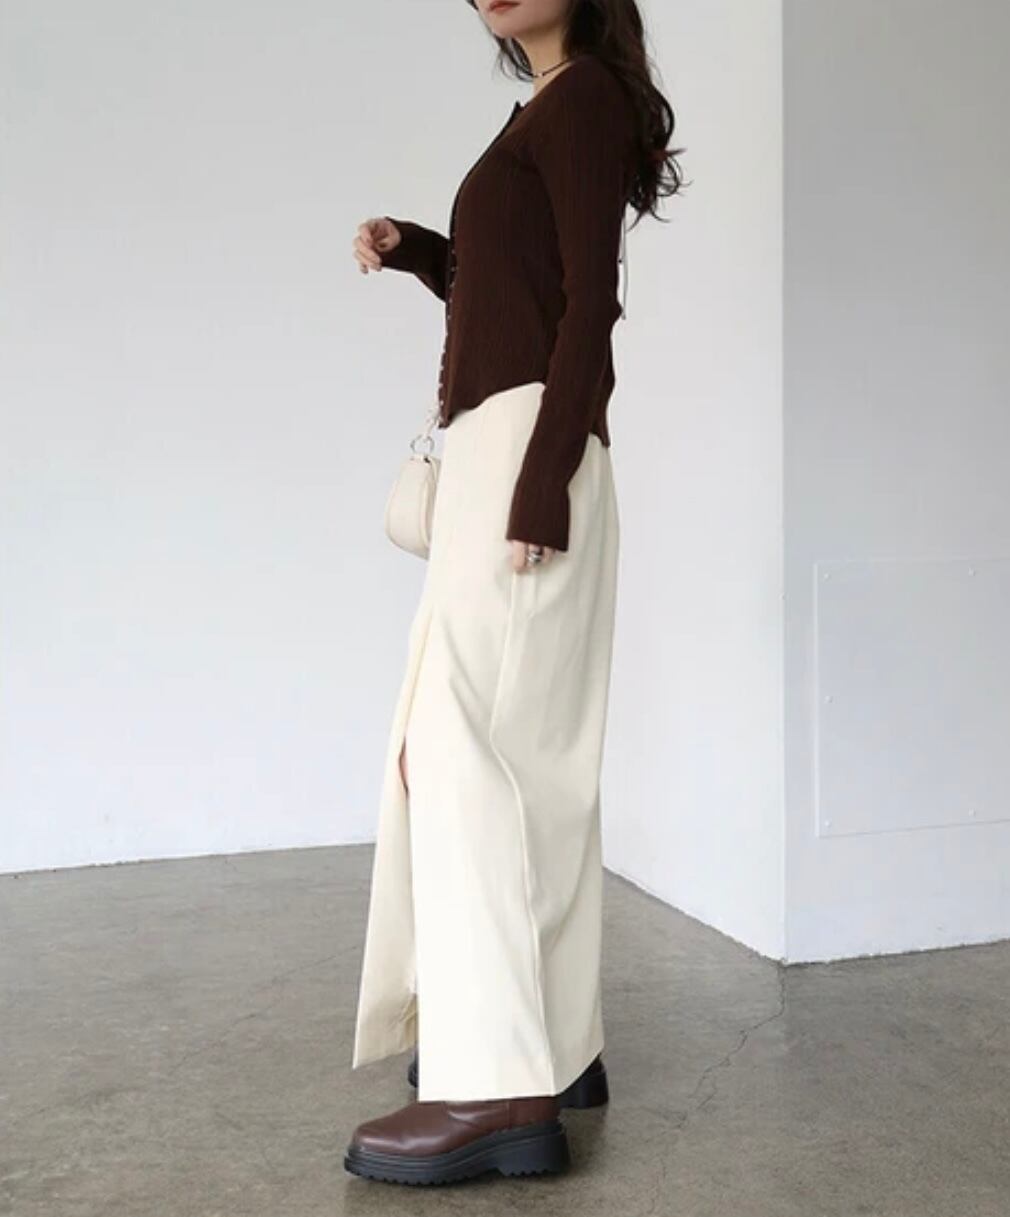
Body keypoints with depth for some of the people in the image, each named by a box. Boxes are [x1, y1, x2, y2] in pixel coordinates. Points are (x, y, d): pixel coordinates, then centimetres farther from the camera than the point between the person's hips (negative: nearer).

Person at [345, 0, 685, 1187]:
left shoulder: (584, 96, -4)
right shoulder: (548, 112, 22)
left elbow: (590, 302, -15)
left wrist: (542, 481, -23)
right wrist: (415, 252, 10)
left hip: (525, 447, -10)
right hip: (502, 450, 10)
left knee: (460, 743, -16)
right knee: (528, 752, 8)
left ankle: (498, 1083, -18)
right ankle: (555, 1042, 13)